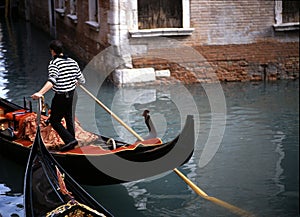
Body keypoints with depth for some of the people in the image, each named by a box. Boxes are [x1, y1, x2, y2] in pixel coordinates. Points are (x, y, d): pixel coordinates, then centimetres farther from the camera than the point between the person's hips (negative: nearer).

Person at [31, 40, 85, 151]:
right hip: (71, 95, 7)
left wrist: (40, 93, -40)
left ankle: (70, 140, -6)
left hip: (60, 97, -7)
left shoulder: (54, 63, -16)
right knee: (69, 119, 19)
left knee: (55, 121, 4)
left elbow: (52, 81, -31)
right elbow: (82, 80, 11)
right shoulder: (73, 62, 5)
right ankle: (71, 142, 26)